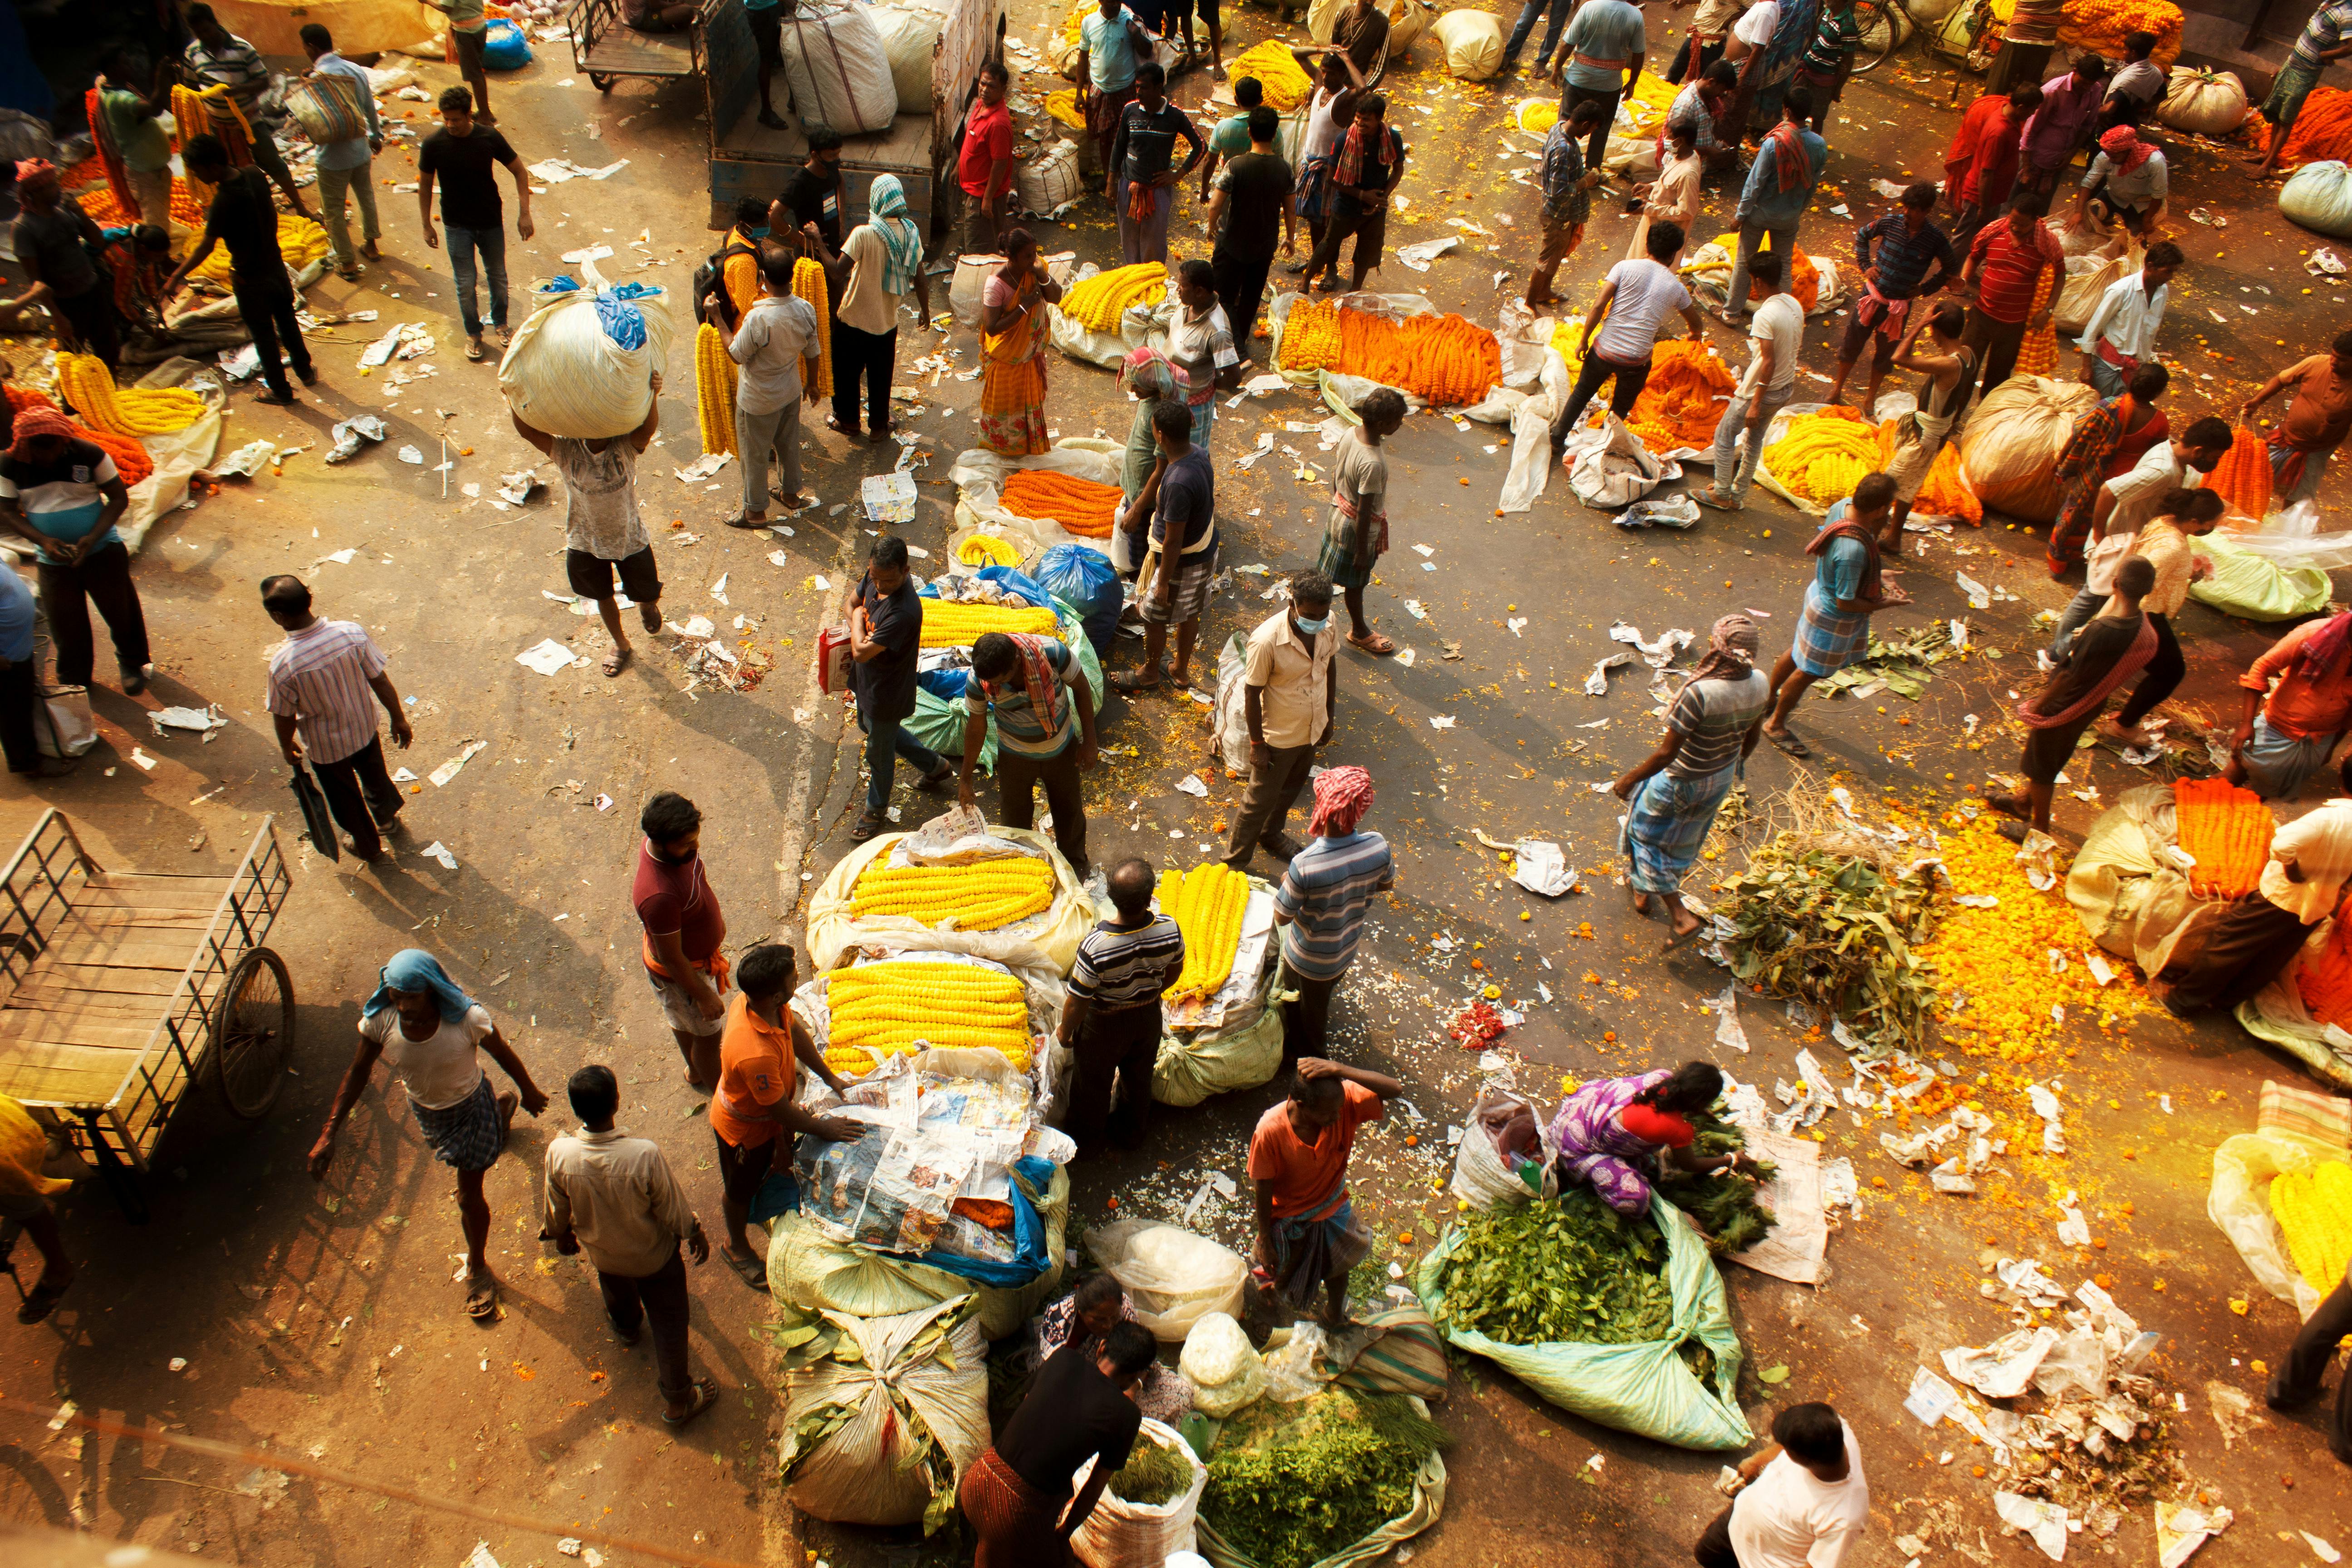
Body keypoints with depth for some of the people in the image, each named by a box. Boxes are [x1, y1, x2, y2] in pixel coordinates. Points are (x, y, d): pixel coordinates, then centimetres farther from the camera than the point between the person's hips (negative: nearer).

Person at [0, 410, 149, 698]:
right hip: (53, 559, 1)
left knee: (121, 609, 10)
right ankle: (74, 681, 29)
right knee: (65, 622, 10)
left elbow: (119, 498, -8)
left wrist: (92, 538, -20)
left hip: (102, 550, -1)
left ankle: (132, 662, 35)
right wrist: (42, 540, -21)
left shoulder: (90, 454, -14)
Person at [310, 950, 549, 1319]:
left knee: (469, 1197, 4)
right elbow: (357, 1073, -16)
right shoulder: (379, 1021, -30)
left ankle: (477, 1270, 33)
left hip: (469, 1105, -4)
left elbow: (503, 1053, -19)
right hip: (424, 1109, 4)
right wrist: (329, 1134, -16)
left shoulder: (467, 1019, -38)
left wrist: (529, 1091, -3)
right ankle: (503, 1104, 72)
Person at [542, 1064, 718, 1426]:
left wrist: (561, 1234, 13)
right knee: (668, 1324, 21)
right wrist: (695, 1234, 0)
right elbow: (673, 1208, -21)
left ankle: (627, 1327, 69)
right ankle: (677, 1399, 38)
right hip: (654, 1256, -3)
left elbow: (557, 1209, -10)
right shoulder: (645, 1155, -39)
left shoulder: (559, 1154, -32)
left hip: (602, 1253, 3)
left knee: (617, 1293, 38)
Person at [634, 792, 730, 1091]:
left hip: (696, 953, 8)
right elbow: (671, 958, -30)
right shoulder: (659, 897, -45)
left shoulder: (660, 842, -19)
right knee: (707, 1032, 19)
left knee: (684, 1021, 33)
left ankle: (696, 1070, 60)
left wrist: (715, 920, 20)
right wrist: (704, 996, -17)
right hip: (681, 974, -8)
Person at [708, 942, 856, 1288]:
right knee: (742, 1188, 22)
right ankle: (736, 1247, 50)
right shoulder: (755, 1054, -48)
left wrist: (830, 1078, 4)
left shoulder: (756, 1000, -24)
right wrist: (825, 1129, -15)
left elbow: (796, 1031, -2)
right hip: (745, 1128, -7)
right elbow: (782, 1112, -31)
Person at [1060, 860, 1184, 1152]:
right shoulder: (1169, 929, -28)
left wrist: (1065, 1032, -5)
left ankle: (1088, 1139, 51)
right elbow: (1175, 971, -5)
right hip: (1149, 1017, 3)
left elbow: (1077, 1003, -26)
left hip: (1104, 1023, -3)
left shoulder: (1095, 946, -40)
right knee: (1140, 1077, 31)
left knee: (1093, 1083, 26)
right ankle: (1134, 1132, 56)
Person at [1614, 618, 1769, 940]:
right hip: (1721, 779, 7)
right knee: (1683, 837, 30)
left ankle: (1680, 914, 21)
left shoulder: (1699, 694, -38)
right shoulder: (1760, 684, -18)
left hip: (1682, 781, -7)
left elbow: (1666, 753, -30)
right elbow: (1753, 735, 1)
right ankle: (1646, 891, 54)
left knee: (1651, 834, 21)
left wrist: (1629, 779, -14)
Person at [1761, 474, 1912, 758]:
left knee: (1797, 654, 30)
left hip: (1820, 593, 8)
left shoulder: (1843, 505, -16)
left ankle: (1769, 699, 53)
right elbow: (1845, 602, -28)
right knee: (1809, 672, 14)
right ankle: (1776, 725, 35)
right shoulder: (1853, 550, -41)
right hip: (1834, 618, -8)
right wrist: (1885, 604, -15)